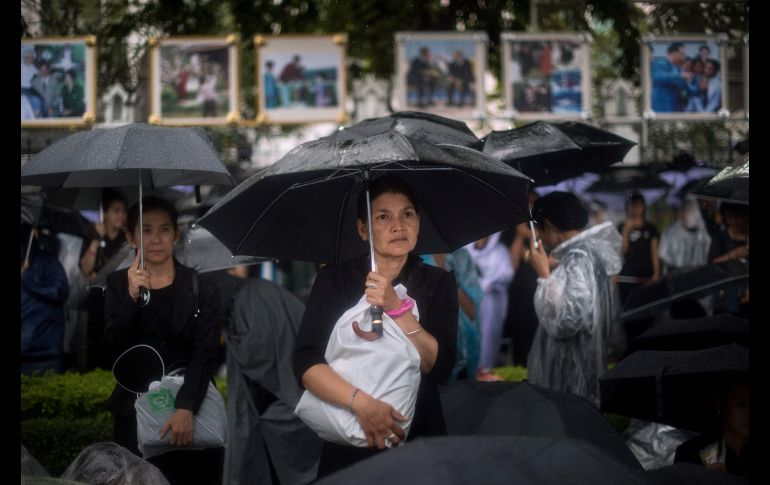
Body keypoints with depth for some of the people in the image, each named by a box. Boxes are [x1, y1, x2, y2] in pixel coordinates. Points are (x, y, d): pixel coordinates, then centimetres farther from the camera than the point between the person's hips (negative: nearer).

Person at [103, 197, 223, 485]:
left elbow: (206, 353, -8)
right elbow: (114, 348, -4)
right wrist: (132, 296, -17)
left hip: (192, 409, 0)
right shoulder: (119, 284, 6)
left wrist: (186, 408, -21)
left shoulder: (201, 288, 2)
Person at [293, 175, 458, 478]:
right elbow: (306, 363, -13)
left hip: (420, 441, 1)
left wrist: (397, 308, -20)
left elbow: (441, 367, -10)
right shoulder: (335, 279, -3)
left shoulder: (439, 283, 2)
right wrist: (362, 403, -28)